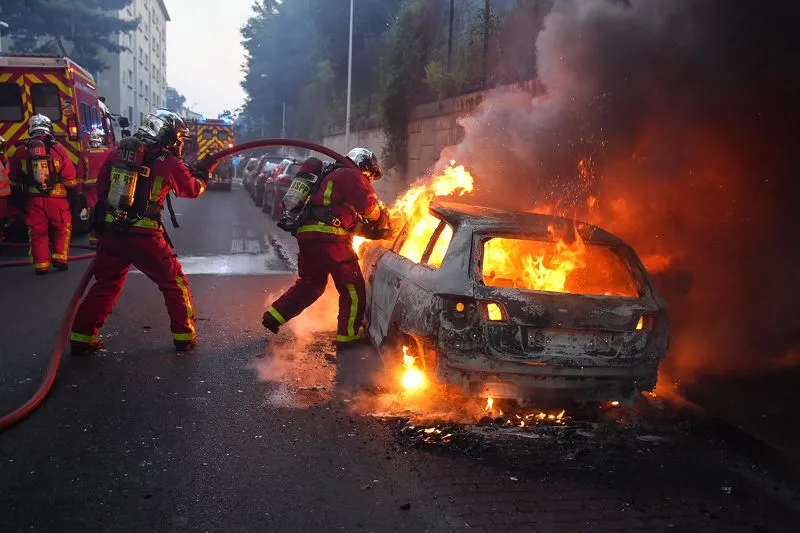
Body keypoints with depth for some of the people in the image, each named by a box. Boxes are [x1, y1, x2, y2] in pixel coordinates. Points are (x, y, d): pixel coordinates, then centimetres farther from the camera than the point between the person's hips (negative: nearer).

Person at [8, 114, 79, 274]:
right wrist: (73, 197, 5)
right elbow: (69, 178, -6)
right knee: (62, 229, 16)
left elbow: (14, 178, 7)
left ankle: (41, 265, 10)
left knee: (38, 232, 11)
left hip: (33, 200, 2)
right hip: (57, 199, -2)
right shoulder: (59, 150, -8)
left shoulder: (21, 152, 1)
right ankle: (60, 258, 9)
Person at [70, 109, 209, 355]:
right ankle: (184, 336, 14)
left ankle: (82, 337, 20)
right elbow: (192, 189, 10)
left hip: (111, 233, 5)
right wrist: (203, 173, 30)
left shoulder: (117, 153, 9)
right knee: (174, 282, 11)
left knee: (105, 284, 19)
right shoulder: (168, 162, -4)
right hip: (144, 236, -5)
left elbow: (101, 187, 16)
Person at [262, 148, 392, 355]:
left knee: (310, 283, 25)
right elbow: (368, 204, -11)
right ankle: (347, 337, 3)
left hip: (306, 234, 9)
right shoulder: (352, 175, 1)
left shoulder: (331, 176, 31)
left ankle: (274, 316, 23)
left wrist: (372, 228, 21)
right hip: (329, 237, -9)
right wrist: (382, 222, 8)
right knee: (352, 288, 0)